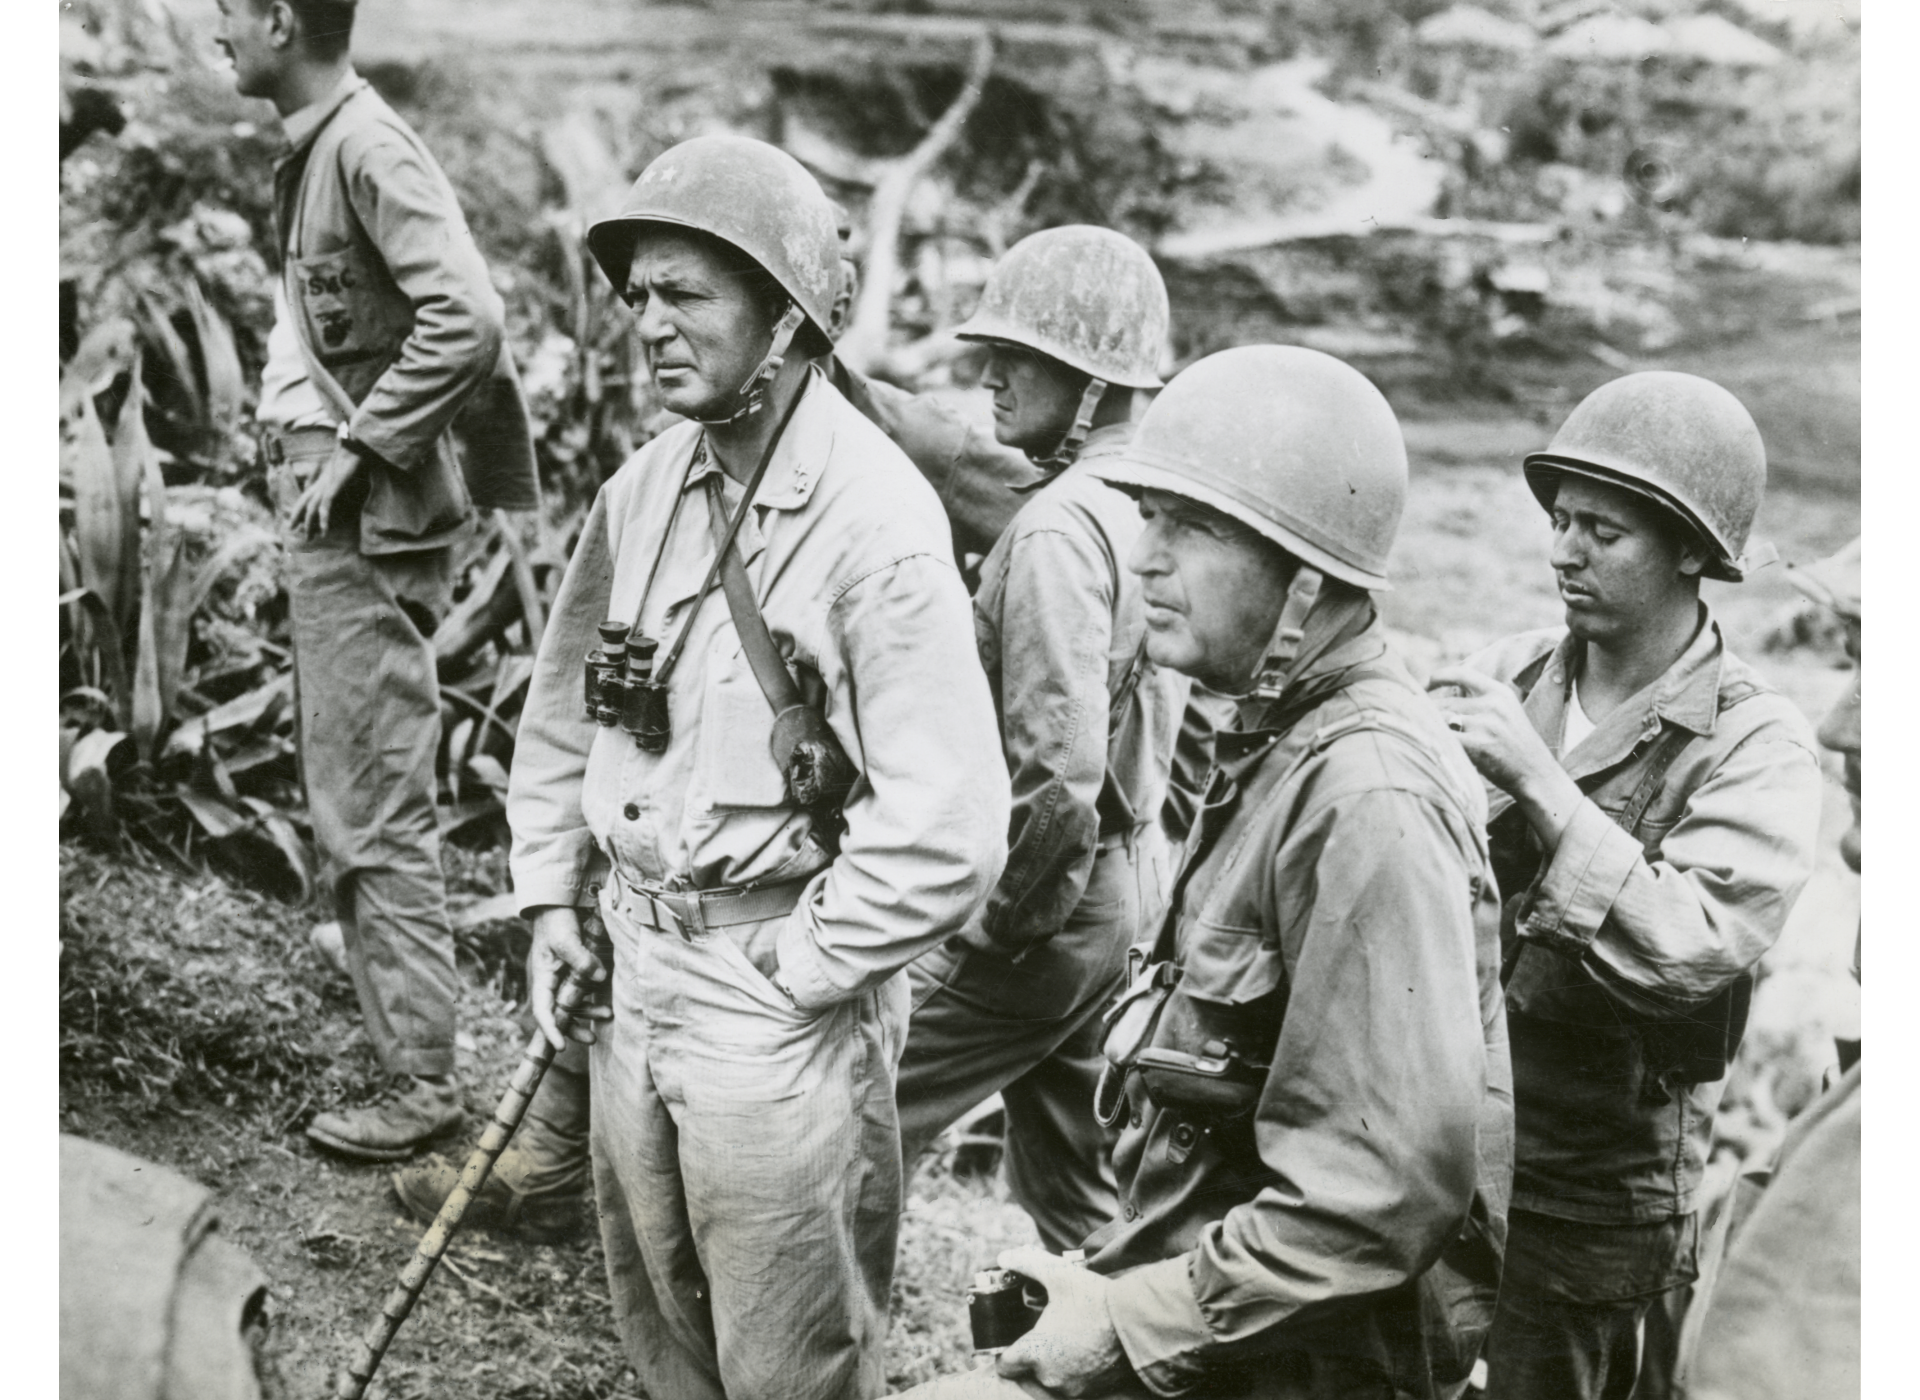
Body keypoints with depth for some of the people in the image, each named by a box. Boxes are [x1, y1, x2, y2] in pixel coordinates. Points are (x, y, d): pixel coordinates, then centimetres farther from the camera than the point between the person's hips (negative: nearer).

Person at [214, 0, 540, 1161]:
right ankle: (398, 1018, 35)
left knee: (374, 813, -4)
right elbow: (466, 323, 19)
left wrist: (359, 445, -20)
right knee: (353, 801, 20)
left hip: (365, 528, -10)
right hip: (338, 522, 10)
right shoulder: (321, 149, 13)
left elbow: (469, 321, -27)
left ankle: (424, 1080, 6)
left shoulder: (367, 148, -16)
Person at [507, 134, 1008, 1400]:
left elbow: (946, 830, -24)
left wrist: (800, 973, -16)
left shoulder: (876, 519, -20)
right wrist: (553, 895, 9)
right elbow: (564, 702, 15)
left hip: (782, 1000, -7)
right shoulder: (646, 487, 2)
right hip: (636, 964, 7)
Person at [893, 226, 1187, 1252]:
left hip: (1040, 907, -9)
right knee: (1072, 1174, 19)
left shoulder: (1059, 531, -21)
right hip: (1115, 890, 9)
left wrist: (996, 931, -16)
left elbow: (1058, 769, -26)